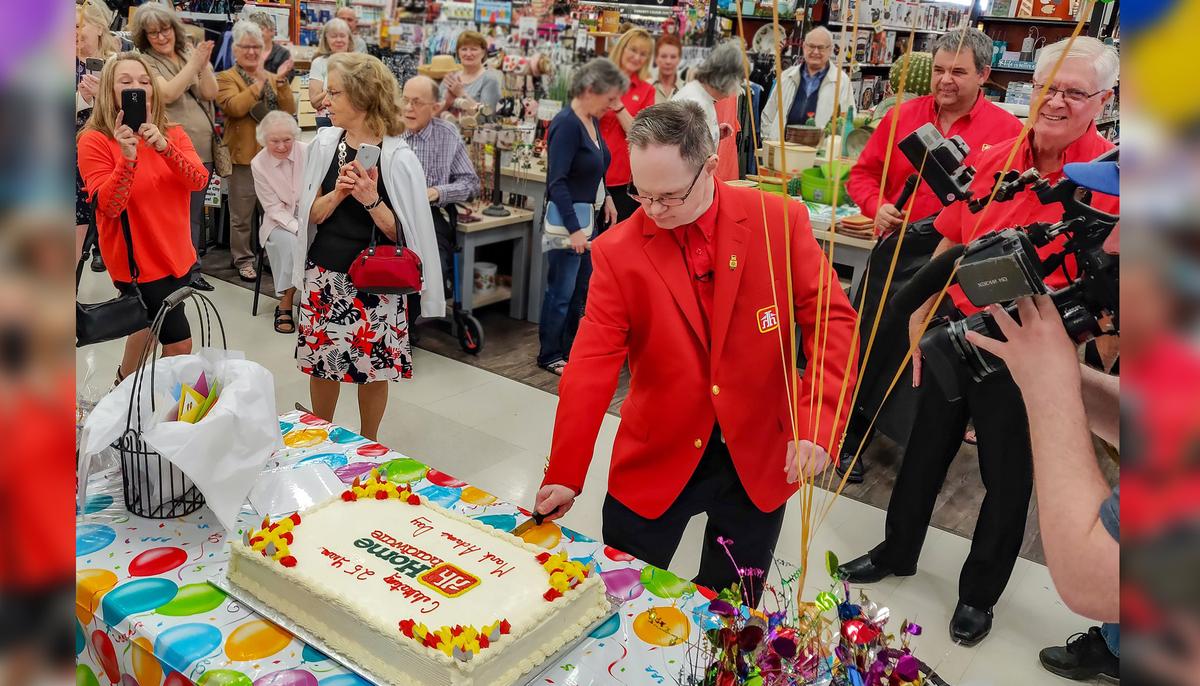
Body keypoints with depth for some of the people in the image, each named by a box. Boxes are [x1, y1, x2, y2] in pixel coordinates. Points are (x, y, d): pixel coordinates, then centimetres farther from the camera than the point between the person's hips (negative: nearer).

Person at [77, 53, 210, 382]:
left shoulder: (174, 134, 2)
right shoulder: (94, 141, -12)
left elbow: (199, 181, -15)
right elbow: (109, 207, -21)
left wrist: (163, 147, -30)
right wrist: (128, 157, -32)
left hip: (176, 254, 6)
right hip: (136, 258, -5)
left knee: (151, 323, 23)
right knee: (180, 344, -8)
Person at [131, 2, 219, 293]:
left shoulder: (191, 54, 12)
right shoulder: (144, 62, -1)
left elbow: (210, 94, 2)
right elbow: (167, 94, -17)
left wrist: (204, 65, -13)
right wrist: (193, 65, -17)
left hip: (201, 149, 5)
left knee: (195, 213, 12)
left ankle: (192, 268, 21)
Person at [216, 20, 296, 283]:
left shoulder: (271, 77, 16)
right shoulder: (226, 78, -1)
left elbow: (289, 110, 2)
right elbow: (235, 107, -21)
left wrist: (280, 82, -12)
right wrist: (260, 82, -24)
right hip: (245, 155, -5)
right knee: (242, 213, 2)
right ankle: (243, 259, 13)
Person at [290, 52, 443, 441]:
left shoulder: (397, 157, -11)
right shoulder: (324, 144, 0)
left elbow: (402, 232, -10)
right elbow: (312, 215, 1)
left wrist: (370, 200, -25)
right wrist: (338, 193, -18)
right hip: (323, 275, 4)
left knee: (373, 368, 7)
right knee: (321, 364, 13)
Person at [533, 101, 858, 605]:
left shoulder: (780, 221, -10)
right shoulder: (617, 251, -10)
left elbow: (830, 319, -9)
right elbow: (591, 366, -13)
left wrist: (817, 424, -22)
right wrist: (564, 476, -15)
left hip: (760, 460, 1)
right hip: (654, 463, 0)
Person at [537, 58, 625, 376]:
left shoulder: (591, 121, 8)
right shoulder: (567, 124, -18)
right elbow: (557, 181, -22)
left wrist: (605, 197, 12)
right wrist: (573, 228, -23)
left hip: (588, 216, 9)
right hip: (567, 219, -9)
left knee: (583, 287, 16)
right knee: (561, 290, 2)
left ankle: (570, 348, 30)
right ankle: (549, 355, 16)